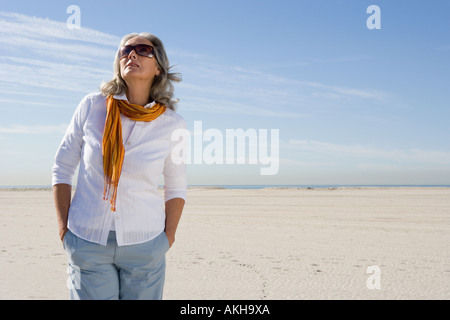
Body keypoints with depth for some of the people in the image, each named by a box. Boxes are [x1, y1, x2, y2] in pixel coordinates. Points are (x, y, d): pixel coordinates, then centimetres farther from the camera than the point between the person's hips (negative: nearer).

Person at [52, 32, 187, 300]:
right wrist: (63, 227, 2)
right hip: (87, 239, 0)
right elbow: (63, 166, 4)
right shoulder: (92, 106, -5)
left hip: (144, 242, 0)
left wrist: (168, 237, 3)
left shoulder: (173, 124, -5)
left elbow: (176, 187, 7)